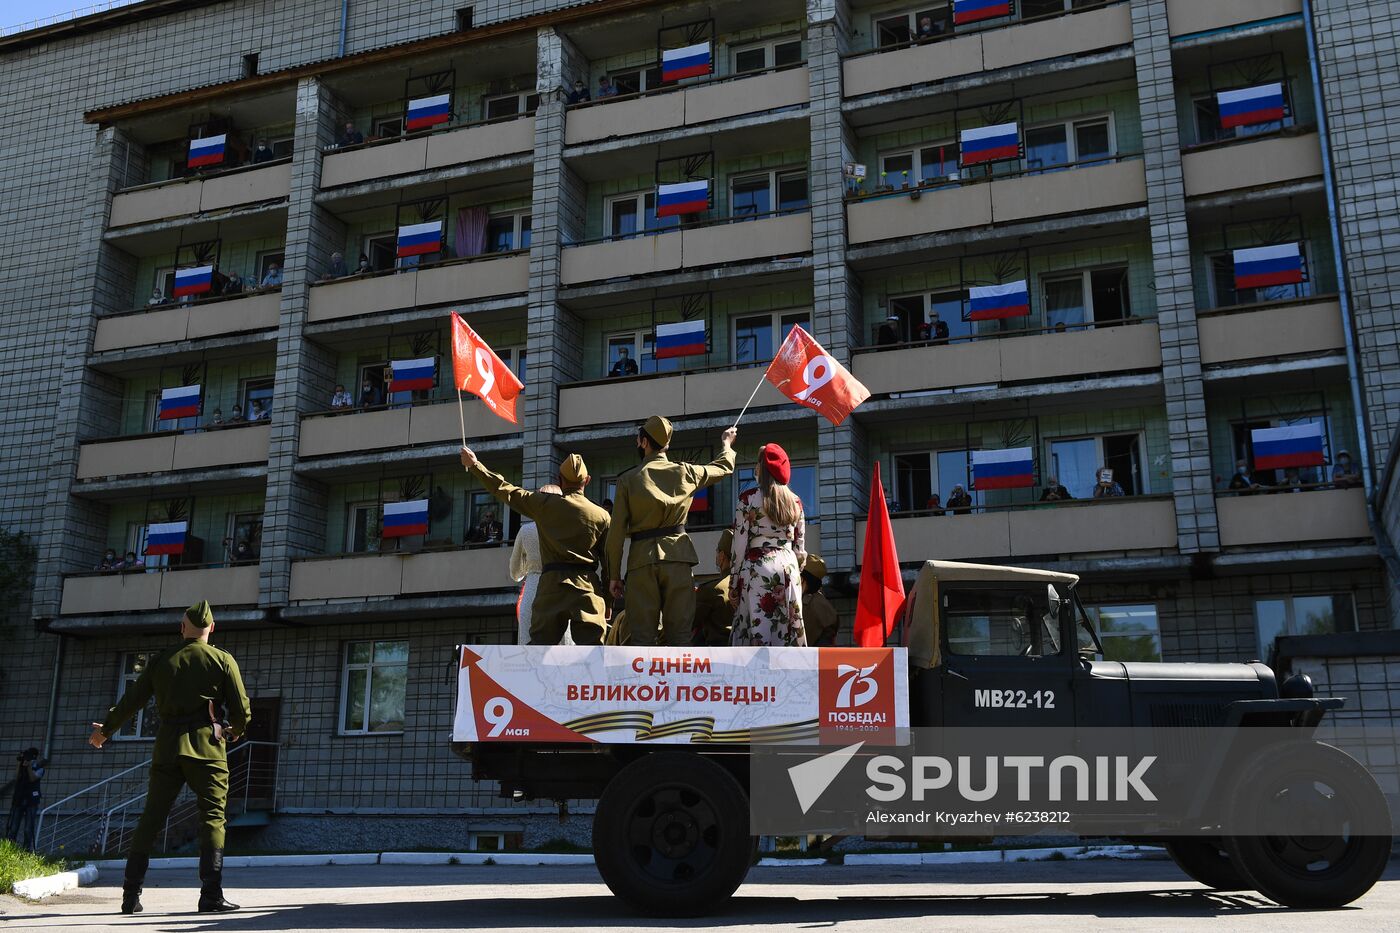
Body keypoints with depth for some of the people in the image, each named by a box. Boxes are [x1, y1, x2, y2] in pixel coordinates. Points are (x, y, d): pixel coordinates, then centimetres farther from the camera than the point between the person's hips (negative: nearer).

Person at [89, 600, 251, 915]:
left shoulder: (162, 659, 9)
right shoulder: (222, 660, 1)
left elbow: (131, 700, 15)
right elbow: (241, 709, -1)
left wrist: (105, 730, 30)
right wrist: (235, 731, 20)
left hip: (166, 747, 3)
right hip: (206, 747, -3)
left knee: (150, 819, 10)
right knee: (213, 818, -2)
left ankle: (131, 895, 12)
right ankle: (211, 896, -10)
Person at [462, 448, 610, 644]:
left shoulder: (545, 504, 4)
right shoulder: (601, 515, 5)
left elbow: (505, 491, 12)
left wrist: (475, 465, 23)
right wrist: (607, 606, 14)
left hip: (552, 583, 0)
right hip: (588, 588, 0)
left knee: (540, 643, 6)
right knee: (592, 647, -3)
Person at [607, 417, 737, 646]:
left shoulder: (628, 480, 1)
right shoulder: (684, 472, 6)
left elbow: (617, 532, -2)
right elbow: (724, 466, 24)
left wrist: (614, 574, 4)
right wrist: (727, 443, 46)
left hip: (641, 560, -1)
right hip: (677, 557, 1)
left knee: (641, 636, 0)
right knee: (680, 634, 3)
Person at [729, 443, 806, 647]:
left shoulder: (748, 498, -1)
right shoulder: (795, 501, 11)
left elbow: (739, 546, -3)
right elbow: (800, 549, 12)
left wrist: (734, 584, 2)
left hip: (757, 568, -4)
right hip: (788, 568, 4)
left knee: (759, 631, -5)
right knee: (789, 629, 6)